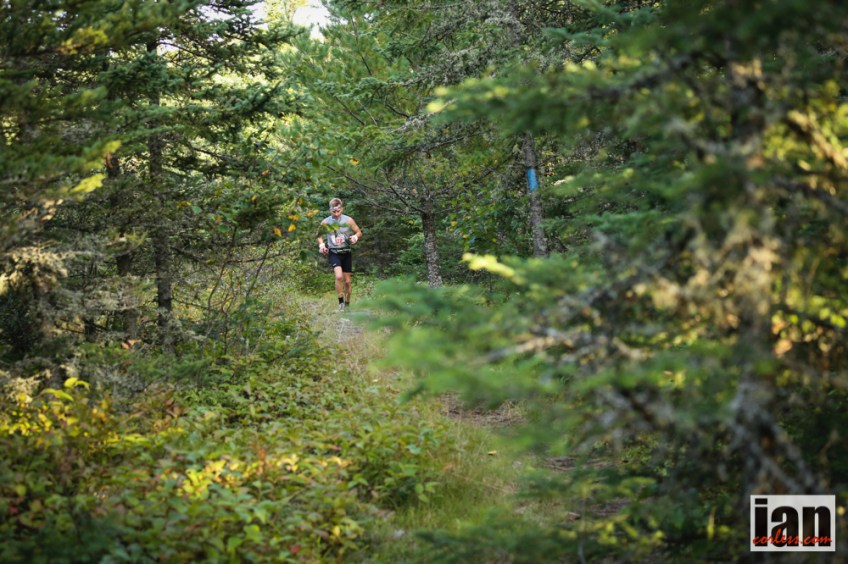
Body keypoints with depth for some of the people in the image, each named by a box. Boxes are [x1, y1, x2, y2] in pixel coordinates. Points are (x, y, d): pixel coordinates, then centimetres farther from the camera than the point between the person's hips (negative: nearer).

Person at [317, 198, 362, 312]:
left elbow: (359, 233, 7)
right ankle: (340, 302, -13)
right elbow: (320, 236, 13)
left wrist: (355, 237, -15)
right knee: (339, 276, -25)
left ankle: (347, 304, 24)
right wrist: (321, 244, -7)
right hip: (333, 253, -1)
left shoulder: (348, 220, -3)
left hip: (346, 253, 1)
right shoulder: (325, 222, -2)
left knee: (347, 281, 6)